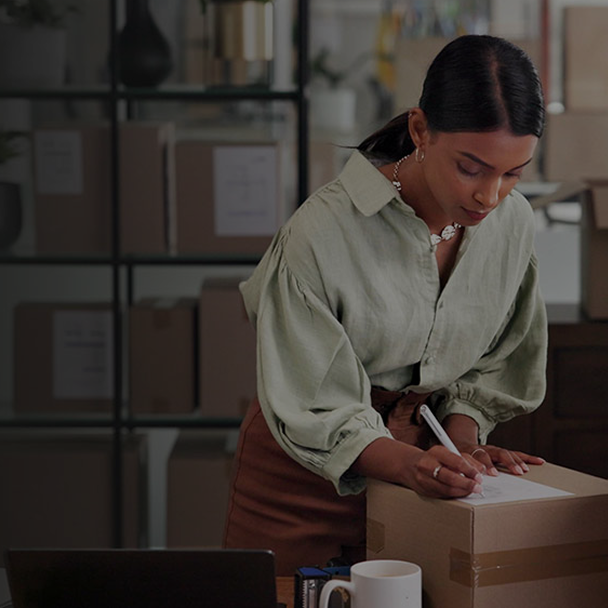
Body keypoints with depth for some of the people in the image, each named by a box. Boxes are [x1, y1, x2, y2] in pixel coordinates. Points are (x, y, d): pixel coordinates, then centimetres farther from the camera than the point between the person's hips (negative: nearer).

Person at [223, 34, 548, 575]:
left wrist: (463, 441, -10)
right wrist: (406, 464, -36)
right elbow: (313, 406, -21)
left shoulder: (514, 221, -9)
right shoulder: (323, 232, -26)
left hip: (423, 454, 4)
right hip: (306, 470, -4)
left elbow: (495, 362, 6)